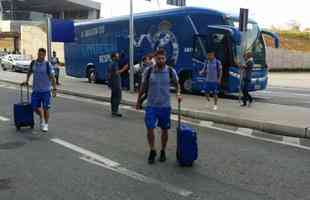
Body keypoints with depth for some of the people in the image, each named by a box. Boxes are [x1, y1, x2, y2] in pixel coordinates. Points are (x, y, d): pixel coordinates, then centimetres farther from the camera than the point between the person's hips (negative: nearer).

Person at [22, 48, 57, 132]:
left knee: (45, 108, 2)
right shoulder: (33, 63, 3)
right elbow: (30, 72, 23)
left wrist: (54, 89, -14)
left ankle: (46, 124, 18)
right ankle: (42, 118, 33)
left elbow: (52, 77, -9)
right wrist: (26, 81, 20)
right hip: (35, 90, 3)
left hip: (45, 90, -3)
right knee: (35, 107, 4)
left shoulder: (48, 65, -9)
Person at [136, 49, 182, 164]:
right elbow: (143, 87, 8)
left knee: (164, 130, 10)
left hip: (165, 106, 1)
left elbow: (176, 83, 12)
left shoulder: (171, 72, -5)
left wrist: (178, 93, -7)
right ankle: (152, 151, 15)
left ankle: (163, 151, 29)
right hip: (151, 105, 0)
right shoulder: (149, 71, -4)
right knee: (150, 129, -6)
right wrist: (138, 100, 14)